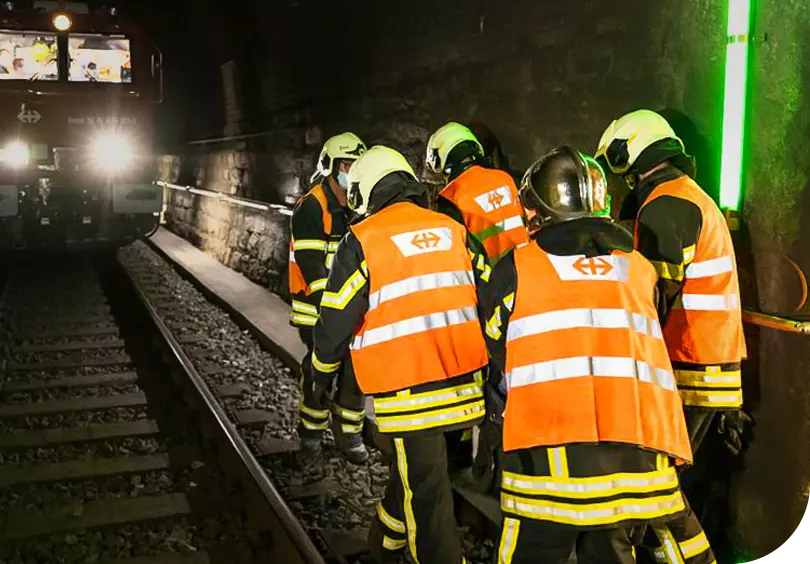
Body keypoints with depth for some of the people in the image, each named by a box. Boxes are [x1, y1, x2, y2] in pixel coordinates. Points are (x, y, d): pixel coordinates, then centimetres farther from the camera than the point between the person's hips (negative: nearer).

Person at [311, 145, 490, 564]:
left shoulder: (362, 240, -7)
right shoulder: (453, 231, 8)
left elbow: (336, 322, -5)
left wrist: (322, 374, 14)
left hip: (406, 395, -6)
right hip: (463, 387, 6)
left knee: (426, 497, 6)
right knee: (412, 474, 25)